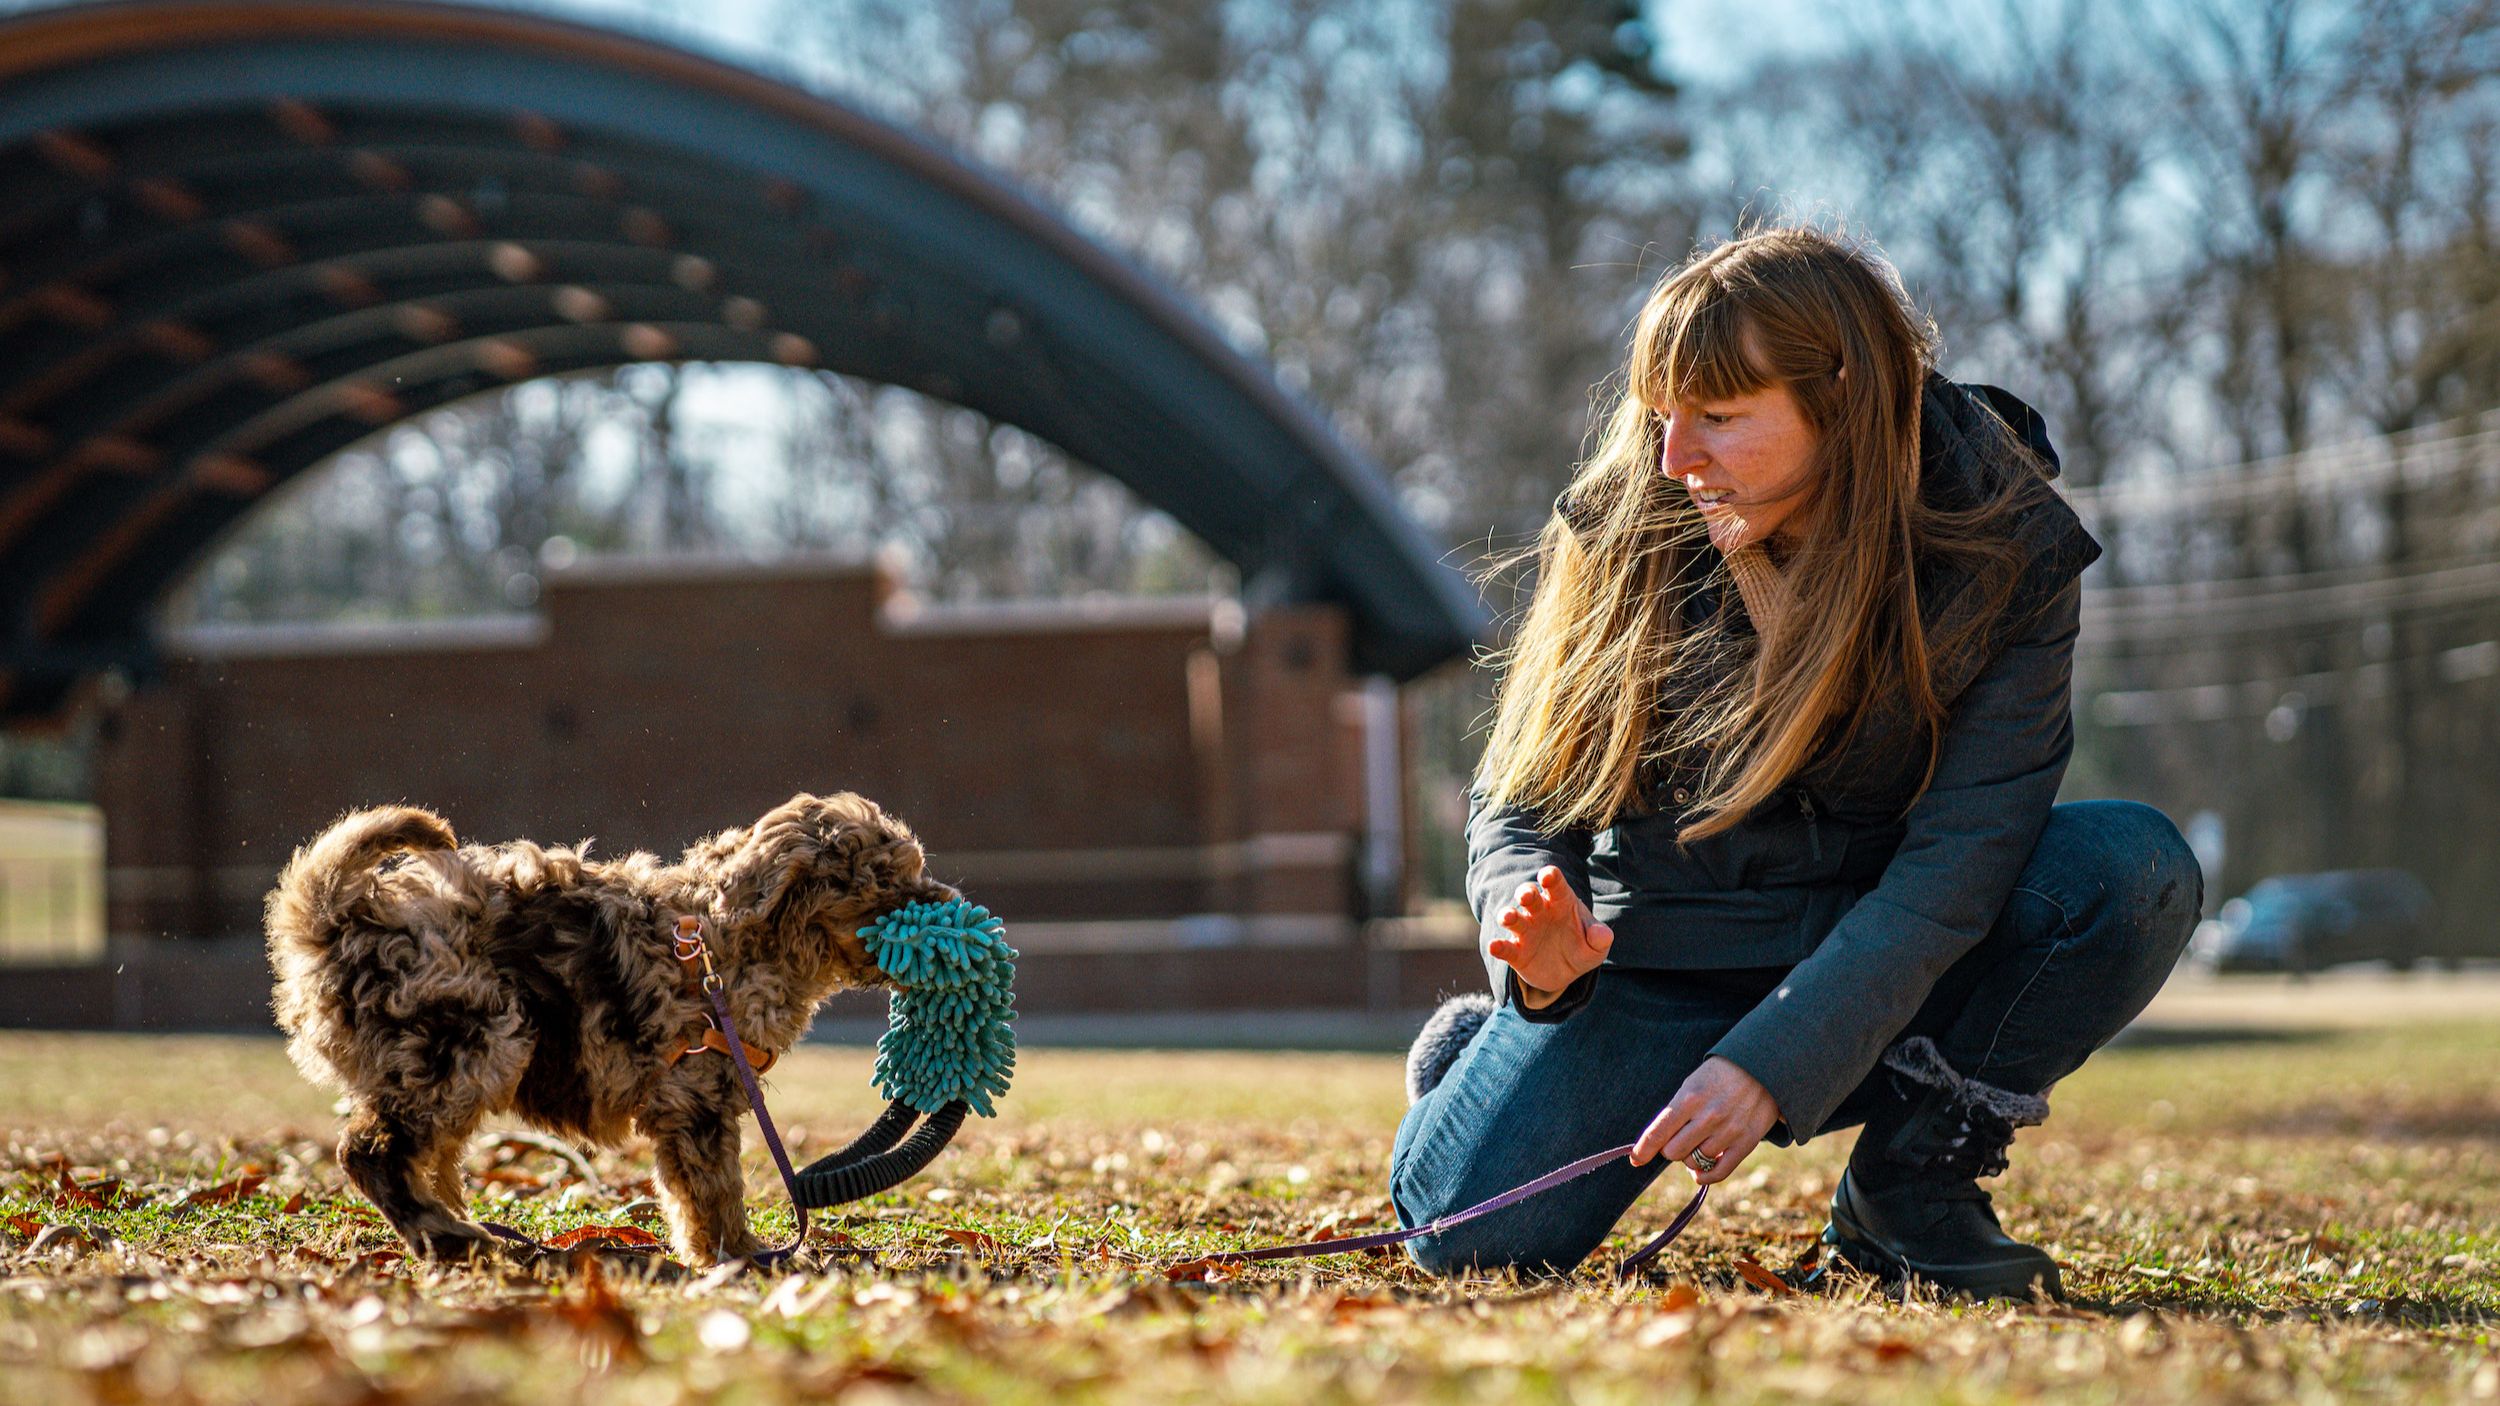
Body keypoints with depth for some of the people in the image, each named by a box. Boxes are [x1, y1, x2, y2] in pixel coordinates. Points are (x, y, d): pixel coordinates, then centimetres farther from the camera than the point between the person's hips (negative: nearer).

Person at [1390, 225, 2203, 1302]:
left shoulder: (2006, 554, -16)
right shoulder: (1622, 527, -12)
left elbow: (1957, 858, -21)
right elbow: (1518, 799, -5)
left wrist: (1776, 1062, -32)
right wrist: (1540, 946, -29)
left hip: (1884, 962, 0)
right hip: (1664, 951, 0)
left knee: (2135, 871, -28)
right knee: (1472, 1229, -23)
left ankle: (1909, 1184, -8)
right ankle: (1485, 1053, 16)